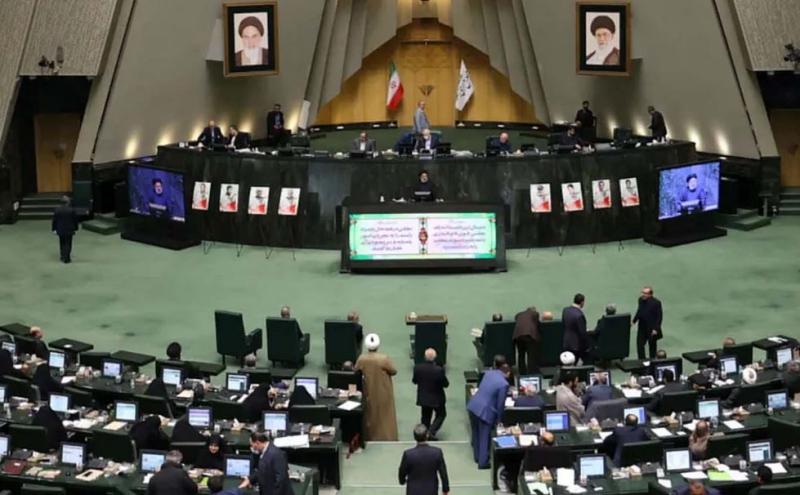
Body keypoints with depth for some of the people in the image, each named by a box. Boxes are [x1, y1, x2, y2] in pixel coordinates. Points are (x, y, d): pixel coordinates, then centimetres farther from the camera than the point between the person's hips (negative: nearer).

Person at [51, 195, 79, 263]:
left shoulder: (57, 210, -4)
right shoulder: (72, 210, -10)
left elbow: (54, 220, 1)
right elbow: (76, 220, -4)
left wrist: (54, 229, 10)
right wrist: (76, 228, 9)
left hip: (60, 230, 3)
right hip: (69, 230, -3)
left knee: (62, 244, 15)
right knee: (68, 244, 1)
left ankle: (63, 257, 21)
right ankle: (67, 258, -2)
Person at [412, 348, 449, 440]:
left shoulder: (417, 368, -18)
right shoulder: (439, 370, -27)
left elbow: (414, 381, -2)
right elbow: (446, 384, -15)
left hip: (423, 398, 3)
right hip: (437, 398, -3)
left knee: (425, 416, 21)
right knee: (441, 415, 19)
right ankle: (432, 432, 6)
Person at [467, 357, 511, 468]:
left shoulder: (488, 373, 7)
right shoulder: (504, 384, -14)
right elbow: (500, 404, -9)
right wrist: (498, 420, 6)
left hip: (473, 406, 7)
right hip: (485, 411, -7)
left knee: (476, 434, 23)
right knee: (484, 437, 9)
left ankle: (477, 456, 39)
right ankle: (483, 462, 20)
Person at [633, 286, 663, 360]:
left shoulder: (656, 303, -21)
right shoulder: (641, 299, -3)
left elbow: (659, 316, -16)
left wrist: (656, 329, -19)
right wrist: (634, 320, 11)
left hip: (652, 329, -5)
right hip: (642, 328, 5)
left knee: (652, 346, 13)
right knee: (639, 345, 2)